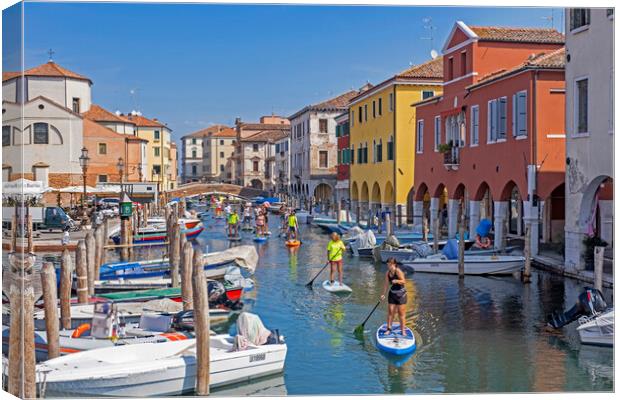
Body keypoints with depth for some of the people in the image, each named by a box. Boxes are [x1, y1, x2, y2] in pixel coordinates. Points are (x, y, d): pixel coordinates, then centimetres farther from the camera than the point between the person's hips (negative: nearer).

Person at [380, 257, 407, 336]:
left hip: (401, 294, -5)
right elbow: (386, 284, 6)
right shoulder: (387, 273, 1)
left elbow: (403, 281, -29)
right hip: (392, 294, 5)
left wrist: (396, 281, -48)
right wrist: (384, 294, 2)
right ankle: (389, 329, 15)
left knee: (401, 313, 1)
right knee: (390, 312, 5)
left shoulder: (398, 271, -18)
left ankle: (403, 330, 11)